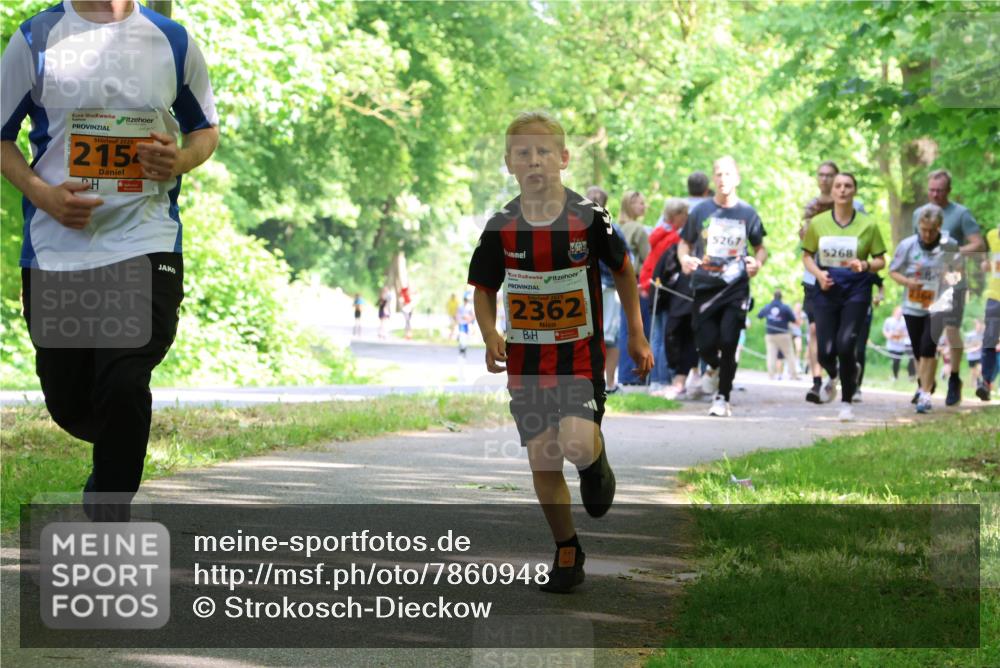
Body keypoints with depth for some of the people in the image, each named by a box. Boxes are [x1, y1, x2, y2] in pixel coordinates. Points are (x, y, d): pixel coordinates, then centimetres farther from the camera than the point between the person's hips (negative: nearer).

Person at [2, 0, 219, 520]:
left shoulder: (172, 42, 5)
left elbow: (205, 129, 18)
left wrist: (180, 161, -5)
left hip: (146, 246, -1)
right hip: (55, 253, 1)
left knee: (124, 388, -18)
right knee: (69, 403, 7)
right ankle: (116, 455, 43)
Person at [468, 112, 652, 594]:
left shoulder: (588, 218, -10)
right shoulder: (502, 227, -4)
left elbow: (623, 270, 6)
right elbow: (484, 289, 9)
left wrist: (637, 336, 8)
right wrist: (490, 337, -9)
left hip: (580, 355, -3)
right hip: (526, 360, 3)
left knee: (576, 443, -24)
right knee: (542, 461, 4)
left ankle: (596, 461, 14)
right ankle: (567, 552, 23)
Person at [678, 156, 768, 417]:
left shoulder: (747, 213, 5)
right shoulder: (700, 211, 5)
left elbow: (760, 247, 14)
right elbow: (684, 242, 12)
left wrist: (757, 263, -7)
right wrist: (684, 259, -9)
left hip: (736, 288, -1)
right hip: (705, 287, 1)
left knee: (728, 342, -11)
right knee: (706, 344, -3)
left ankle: (722, 398, 3)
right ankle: (714, 367, 35)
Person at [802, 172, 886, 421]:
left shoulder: (868, 225, 1)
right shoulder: (818, 223, 5)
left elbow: (880, 260, 6)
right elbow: (807, 255, 13)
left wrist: (865, 265, -16)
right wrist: (818, 273, -7)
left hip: (856, 291, -2)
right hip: (826, 290, 2)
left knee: (846, 344, -15)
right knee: (825, 350, -4)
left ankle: (846, 402, 1)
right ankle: (833, 375, 35)